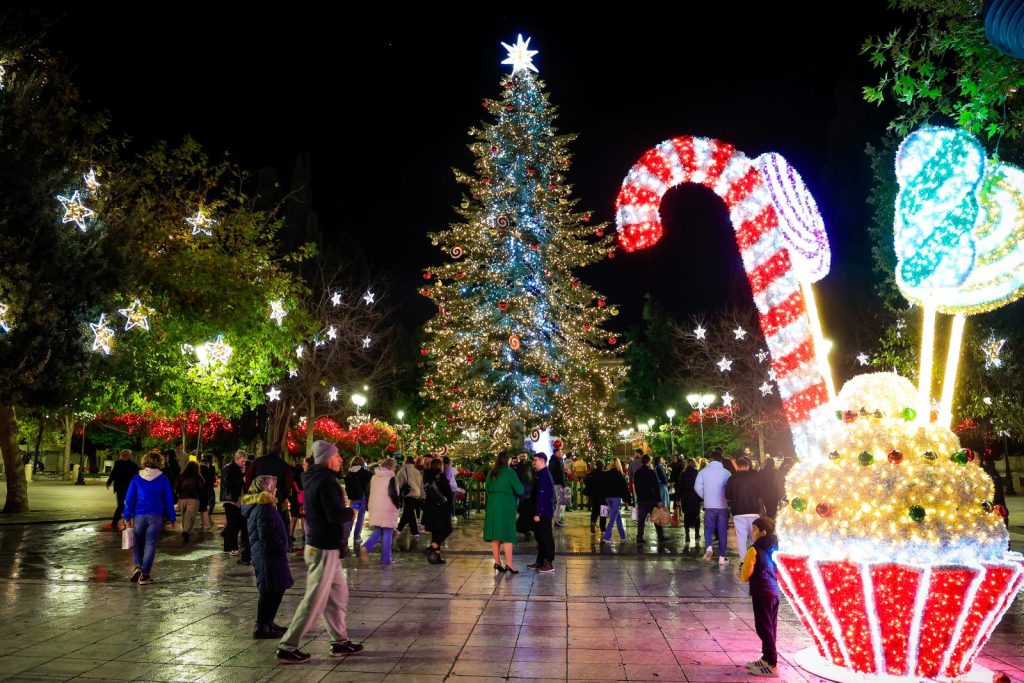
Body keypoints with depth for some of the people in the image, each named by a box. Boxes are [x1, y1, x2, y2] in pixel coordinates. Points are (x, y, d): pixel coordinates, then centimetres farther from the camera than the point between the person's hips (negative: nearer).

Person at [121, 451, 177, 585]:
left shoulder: (136, 478, 2)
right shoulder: (163, 479, 0)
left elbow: (129, 498, 0)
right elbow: (168, 500, 4)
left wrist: (127, 516, 4)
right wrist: (172, 518, 10)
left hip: (139, 515, 1)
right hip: (155, 516, -1)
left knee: (137, 543, 16)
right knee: (150, 544, 3)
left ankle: (138, 566, -4)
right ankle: (145, 575, 3)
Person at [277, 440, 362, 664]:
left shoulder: (314, 478, 12)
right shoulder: (325, 481, -19)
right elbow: (336, 515, -27)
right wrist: (351, 511, -8)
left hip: (325, 546, 10)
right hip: (324, 549, -10)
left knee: (338, 595, 17)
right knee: (315, 601, -2)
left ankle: (340, 641, 25)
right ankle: (287, 647, 5)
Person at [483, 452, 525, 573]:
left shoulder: (491, 473, 8)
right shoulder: (509, 472, -9)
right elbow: (520, 490, -11)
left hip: (492, 505, 5)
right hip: (506, 505, -5)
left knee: (495, 535, 9)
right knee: (507, 535, -3)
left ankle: (497, 562, 12)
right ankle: (509, 564, -6)